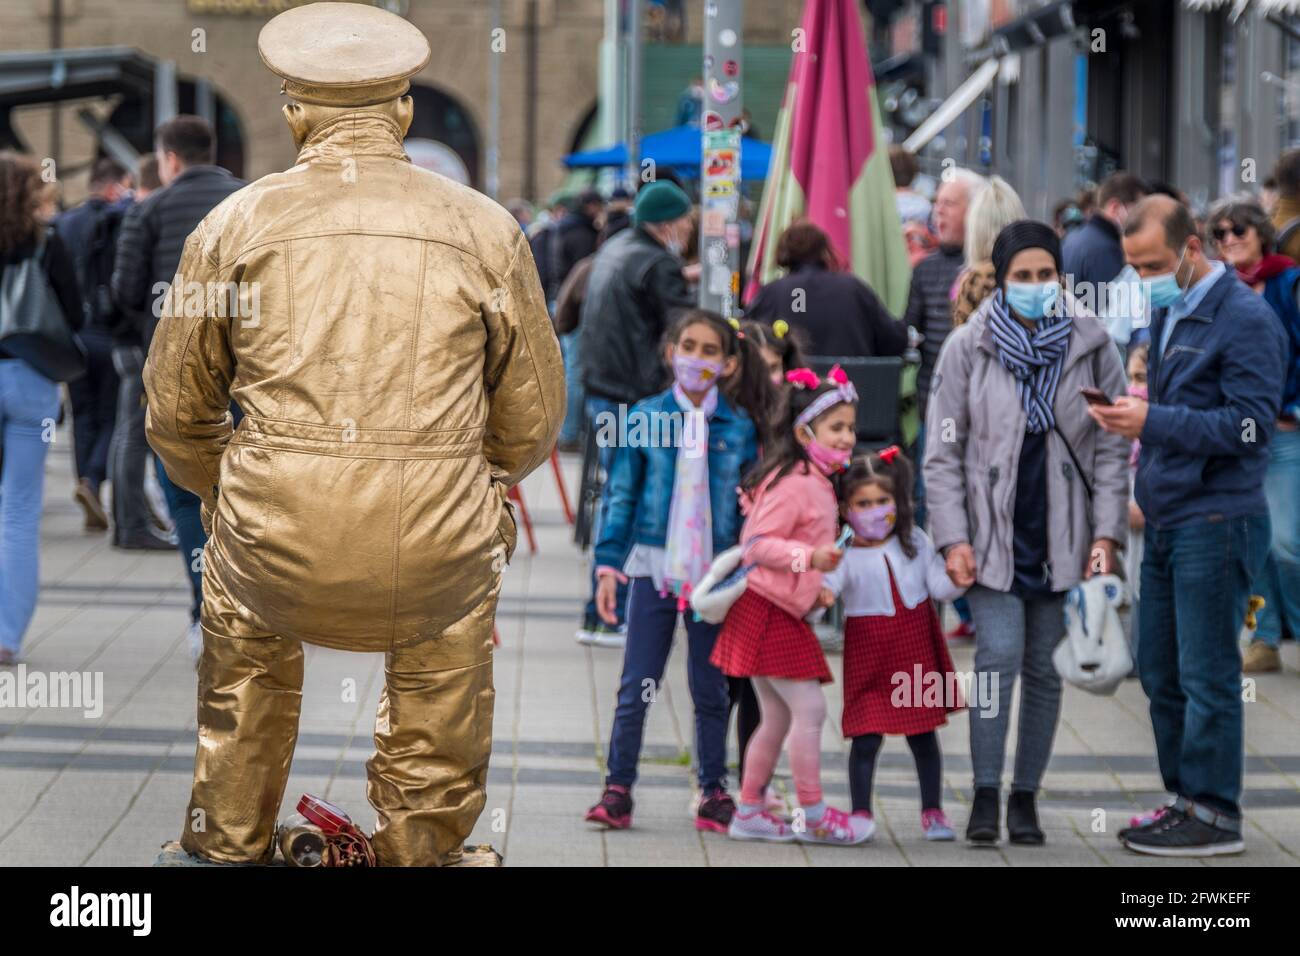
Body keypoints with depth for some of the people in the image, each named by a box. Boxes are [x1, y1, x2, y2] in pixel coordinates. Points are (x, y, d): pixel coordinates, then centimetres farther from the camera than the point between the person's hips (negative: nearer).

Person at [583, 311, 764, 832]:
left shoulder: (740, 428, 2)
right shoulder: (644, 418, 1)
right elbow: (621, 496, 3)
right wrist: (608, 564, -1)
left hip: (715, 572, 0)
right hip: (653, 568, 0)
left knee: (710, 689, 8)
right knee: (636, 687, 0)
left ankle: (714, 791, 16)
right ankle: (617, 788, 5)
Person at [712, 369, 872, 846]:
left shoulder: (817, 483, 14)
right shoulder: (794, 484, -17)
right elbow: (756, 544, -21)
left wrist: (815, 587, 21)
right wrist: (810, 557, -30)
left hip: (781, 613, 10)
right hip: (770, 611, -10)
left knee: (776, 717, 14)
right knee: (809, 708, -8)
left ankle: (750, 811, 20)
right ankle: (813, 815, 0)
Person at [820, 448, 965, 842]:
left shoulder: (915, 541, 2)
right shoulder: (844, 554, -9)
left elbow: (938, 584, 3)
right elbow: (829, 581, -23)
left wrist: (956, 581, -17)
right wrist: (820, 597, -45)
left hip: (917, 650, 3)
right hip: (869, 653, -3)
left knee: (923, 734, 10)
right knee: (866, 737, -5)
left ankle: (933, 813, 20)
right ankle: (861, 814, 7)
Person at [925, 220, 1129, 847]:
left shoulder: (1091, 347, 2)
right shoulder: (968, 347, -1)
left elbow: (1113, 449, 4)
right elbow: (943, 450, 0)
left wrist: (1106, 533, -5)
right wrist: (953, 537, -8)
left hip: (1063, 537, 2)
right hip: (994, 534, -2)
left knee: (1046, 670, 6)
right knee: (999, 659, -12)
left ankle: (1026, 797, 16)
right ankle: (985, 795, -4)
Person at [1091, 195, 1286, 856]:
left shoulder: (1245, 319, -12)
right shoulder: (1166, 313, 14)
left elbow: (1251, 425, -19)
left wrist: (1153, 423, -22)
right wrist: (1130, 417, 0)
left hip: (1215, 522, -8)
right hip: (1165, 522, 8)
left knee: (1206, 675, -4)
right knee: (1159, 671, 12)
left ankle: (1214, 814, 4)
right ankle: (1185, 798, 21)